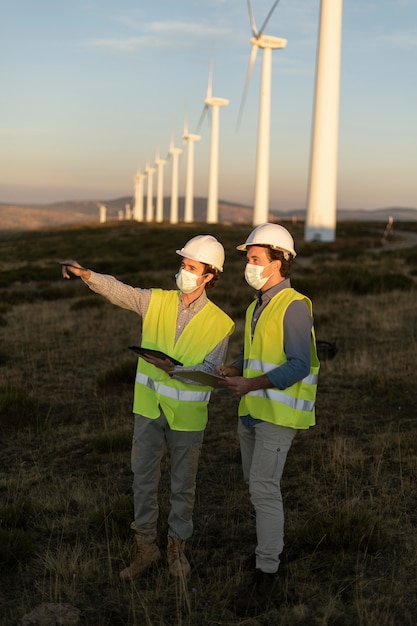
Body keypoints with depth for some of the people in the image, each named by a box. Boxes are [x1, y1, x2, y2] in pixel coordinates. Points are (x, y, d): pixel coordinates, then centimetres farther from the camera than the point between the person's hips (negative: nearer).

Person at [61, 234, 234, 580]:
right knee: (144, 480, 11)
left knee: (183, 486, 13)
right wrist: (86, 274, -32)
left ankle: (177, 547, 32)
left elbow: (210, 372, -15)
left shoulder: (220, 323, -10)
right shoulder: (156, 301, -3)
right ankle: (145, 547, 26)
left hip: (187, 416, -2)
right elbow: (118, 290, -14)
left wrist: (175, 369, -31)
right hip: (149, 409, 2)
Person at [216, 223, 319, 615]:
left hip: (278, 413, -9)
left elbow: (299, 365, -21)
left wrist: (252, 384, -27)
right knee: (255, 484, 17)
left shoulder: (294, 306, -14)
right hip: (251, 410, 9)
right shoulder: (256, 307, 14)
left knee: (264, 488, -11)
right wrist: (233, 370, 1)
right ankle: (269, 547, 35)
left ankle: (266, 574, -4)